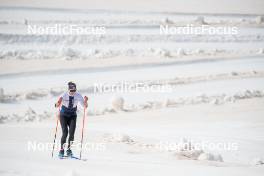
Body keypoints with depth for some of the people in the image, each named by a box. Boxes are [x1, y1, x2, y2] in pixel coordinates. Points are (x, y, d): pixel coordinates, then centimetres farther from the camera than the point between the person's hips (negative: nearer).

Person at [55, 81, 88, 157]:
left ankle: (69, 149, 6)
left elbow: (84, 106, -11)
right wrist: (58, 103, -47)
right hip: (64, 115, -2)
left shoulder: (78, 96, -14)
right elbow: (57, 105, -25)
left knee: (72, 133, -12)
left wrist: (85, 101, -31)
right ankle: (61, 150, -5)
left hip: (72, 115, 2)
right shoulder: (64, 95, -21)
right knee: (65, 132, -16)